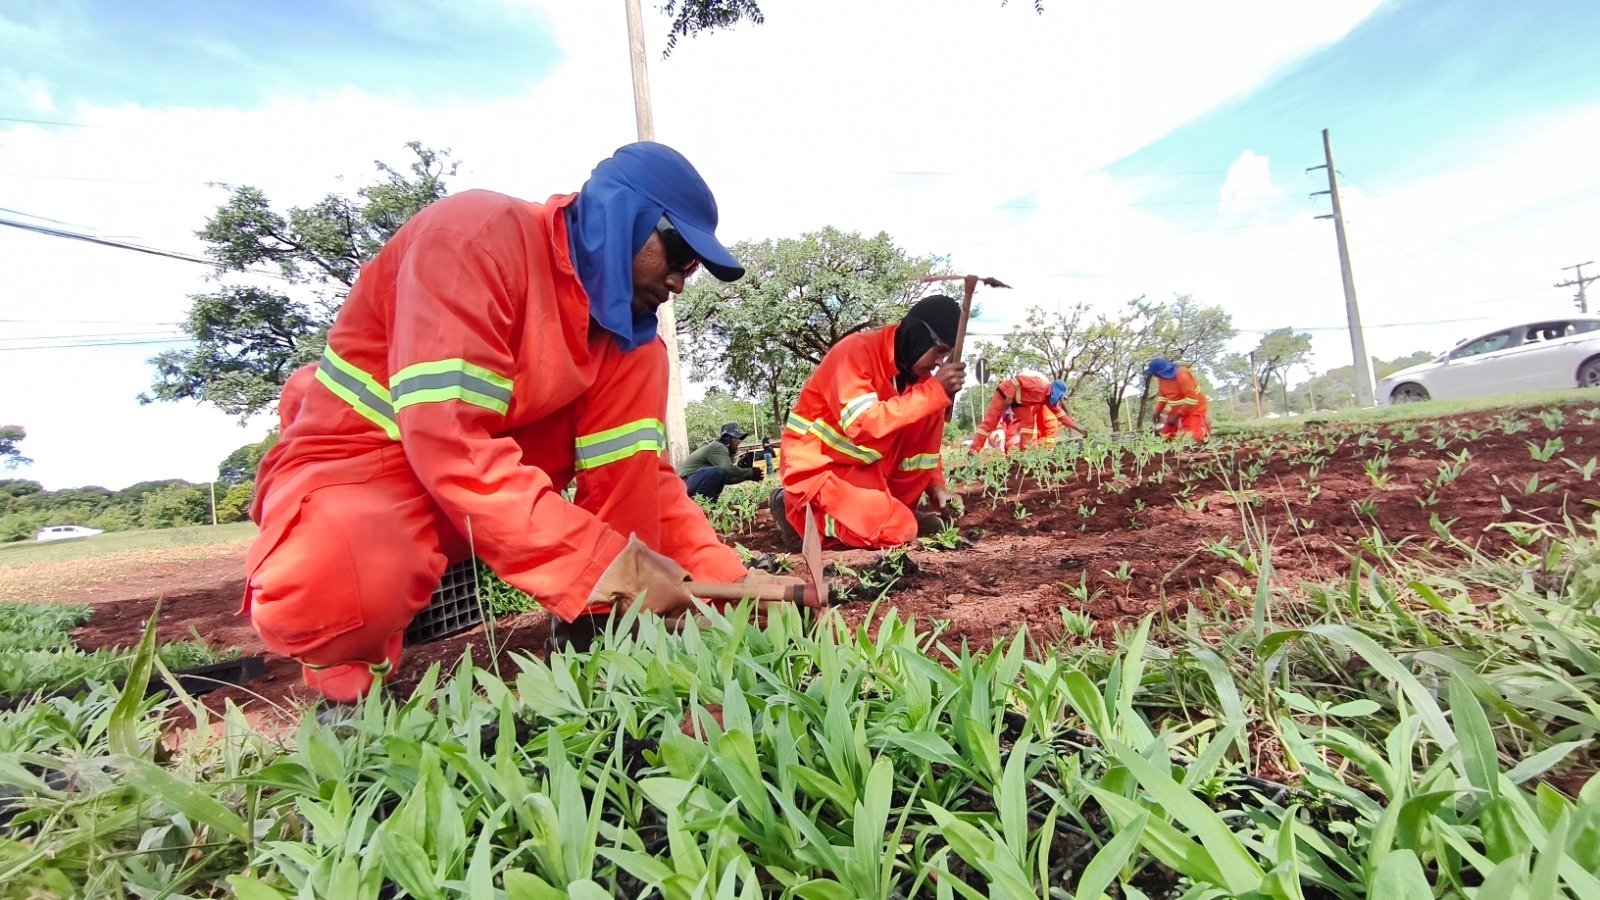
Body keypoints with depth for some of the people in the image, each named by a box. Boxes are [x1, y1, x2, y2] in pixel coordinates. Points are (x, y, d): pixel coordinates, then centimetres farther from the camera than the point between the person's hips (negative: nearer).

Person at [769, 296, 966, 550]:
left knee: (930, 411, -7)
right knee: (896, 529, -21)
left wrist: (935, 485, -6)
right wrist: (935, 390, -32)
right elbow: (864, 426, -34)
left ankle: (894, 509, 3)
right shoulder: (857, 351, -22)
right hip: (816, 468, -7)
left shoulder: (914, 366, 1)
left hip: (861, 464, 8)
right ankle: (796, 512, -1)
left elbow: (920, 438, 8)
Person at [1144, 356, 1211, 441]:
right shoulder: (1162, 376, -4)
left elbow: (1192, 398, -30)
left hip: (1194, 409, -7)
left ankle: (1204, 423, 8)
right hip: (1177, 410, 7)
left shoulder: (1182, 374, -28)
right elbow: (1162, 395, 9)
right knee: (1166, 436, 3)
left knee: (1192, 438, -22)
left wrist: (1176, 416, -30)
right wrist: (1157, 412, -5)